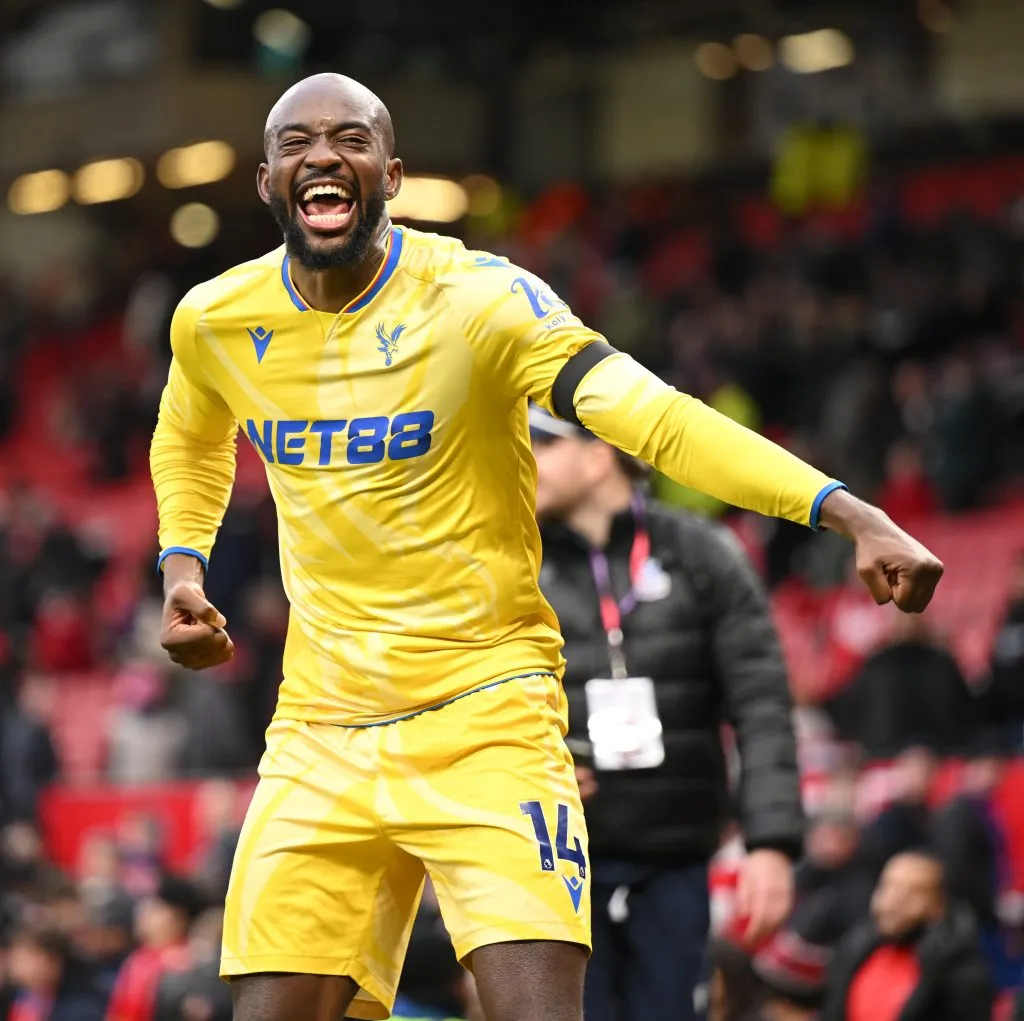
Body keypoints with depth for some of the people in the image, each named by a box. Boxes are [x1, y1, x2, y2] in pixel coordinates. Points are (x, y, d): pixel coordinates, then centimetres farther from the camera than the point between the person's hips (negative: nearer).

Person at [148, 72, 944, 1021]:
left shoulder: (479, 298, -13)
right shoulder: (214, 321, 2)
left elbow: (652, 415, -24)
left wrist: (846, 513, -35)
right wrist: (182, 561, 11)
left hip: (483, 718, -4)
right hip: (321, 731, 4)